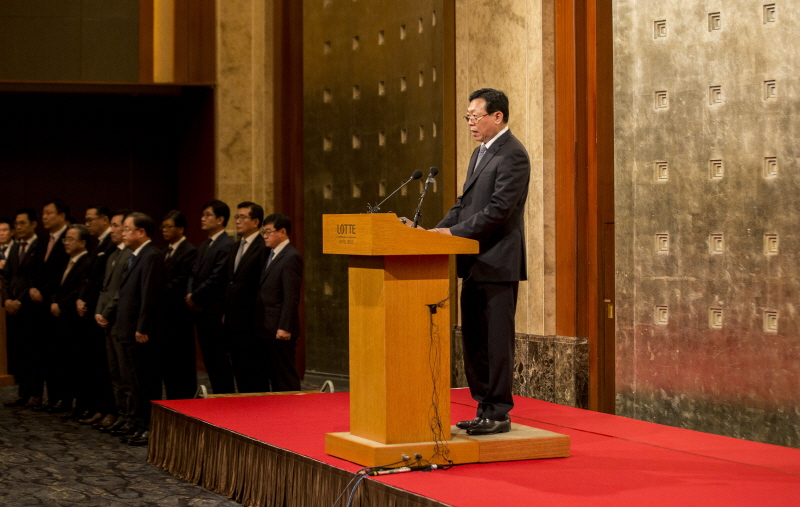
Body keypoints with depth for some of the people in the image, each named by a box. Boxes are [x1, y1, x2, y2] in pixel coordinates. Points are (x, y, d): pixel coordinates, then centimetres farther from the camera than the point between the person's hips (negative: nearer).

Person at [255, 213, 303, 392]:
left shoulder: (291, 257, -12)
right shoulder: (271, 255, 16)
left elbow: (291, 297, -17)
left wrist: (284, 328, -21)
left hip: (280, 331, -9)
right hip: (267, 330, 9)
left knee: (286, 378, -4)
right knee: (274, 376, 11)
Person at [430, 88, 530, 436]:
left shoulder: (512, 155, -13)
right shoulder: (480, 153, 19)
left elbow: (499, 209, -20)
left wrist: (455, 233, -17)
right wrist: (439, 229, 5)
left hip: (498, 264, -10)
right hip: (476, 264, 10)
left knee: (497, 339, -5)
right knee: (474, 340, 12)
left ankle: (499, 413, 1)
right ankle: (485, 407, 20)